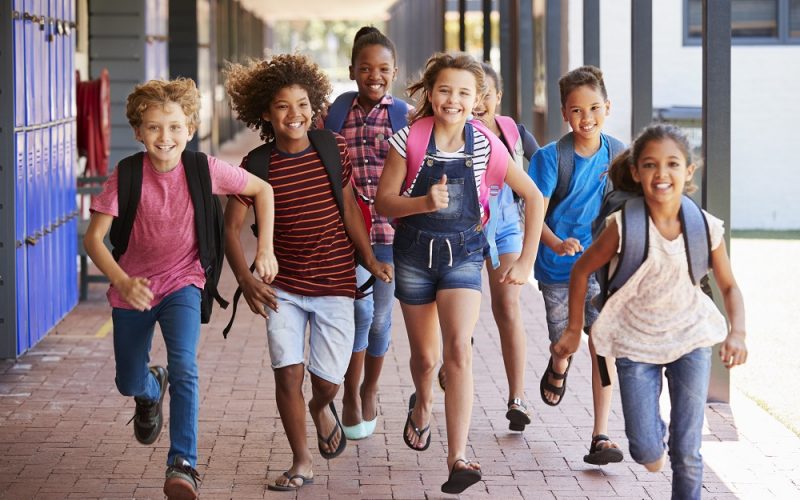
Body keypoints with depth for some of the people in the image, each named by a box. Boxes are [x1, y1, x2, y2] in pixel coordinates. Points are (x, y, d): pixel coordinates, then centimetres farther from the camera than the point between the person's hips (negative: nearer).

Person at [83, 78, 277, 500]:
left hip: (182, 284, -1)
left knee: (184, 366, -25)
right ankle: (152, 389, 50)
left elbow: (262, 190, 0)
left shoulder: (205, 170, -14)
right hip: (134, 287, 1)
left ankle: (182, 465, -22)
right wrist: (122, 282, -33)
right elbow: (93, 238, -17)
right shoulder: (126, 177, -16)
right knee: (129, 383, 12)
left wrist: (265, 249, -6)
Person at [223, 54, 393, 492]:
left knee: (328, 380, 1)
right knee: (287, 372, -7)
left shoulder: (333, 149, -3)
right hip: (282, 287, 0)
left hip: (335, 284, 1)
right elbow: (231, 226, -5)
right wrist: (246, 281, -17)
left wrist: (371, 261, 3)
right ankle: (301, 463, 11)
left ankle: (321, 408, 39)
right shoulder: (257, 166, -8)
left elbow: (349, 208, 7)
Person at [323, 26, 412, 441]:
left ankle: (369, 392, 34)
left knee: (381, 316, 12)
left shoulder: (406, 116, 0)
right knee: (361, 309, -15)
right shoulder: (335, 113, 3)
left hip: (391, 229, 1)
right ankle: (350, 397, 2)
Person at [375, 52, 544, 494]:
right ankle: (422, 404, 50)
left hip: (463, 254, -1)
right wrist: (424, 202, -27)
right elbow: (383, 203, -7)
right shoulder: (410, 140, -10)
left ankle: (458, 458, -20)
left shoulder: (486, 145, -9)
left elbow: (533, 197, 1)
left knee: (459, 351, -18)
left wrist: (526, 260, -1)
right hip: (415, 253, 1)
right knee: (425, 356, 14)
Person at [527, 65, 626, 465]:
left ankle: (601, 437, -6)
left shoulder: (617, 154, -3)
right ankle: (557, 369, 49)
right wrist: (557, 244, -32)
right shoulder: (551, 157, -12)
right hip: (557, 267, -1)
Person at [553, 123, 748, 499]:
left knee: (687, 453, 2)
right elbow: (581, 270, -2)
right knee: (646, 452, -2)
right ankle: (653, 433, 34)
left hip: (690, 340, 1)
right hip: (637, 343, -1)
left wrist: (737, 332, -15)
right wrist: (574, 330, 2)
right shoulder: (624, 226, -18)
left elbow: (729, 287, 2)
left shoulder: (705, 228, -12)